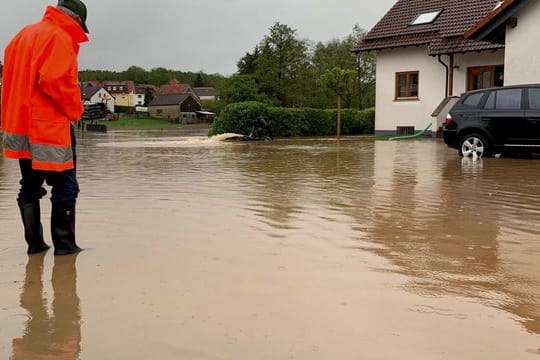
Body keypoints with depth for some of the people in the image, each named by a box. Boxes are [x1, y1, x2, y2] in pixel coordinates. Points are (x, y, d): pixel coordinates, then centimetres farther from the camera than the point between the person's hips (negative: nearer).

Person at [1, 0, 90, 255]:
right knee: (65, 186, 0)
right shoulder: (60, 37, -10)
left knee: (30, 186, 13)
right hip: (50, 126, -8)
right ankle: (64, 243, 1)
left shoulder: (24, 35, 17)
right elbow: (55, 80, -22)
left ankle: (35, 243, 16)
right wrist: (75, 110, -8)